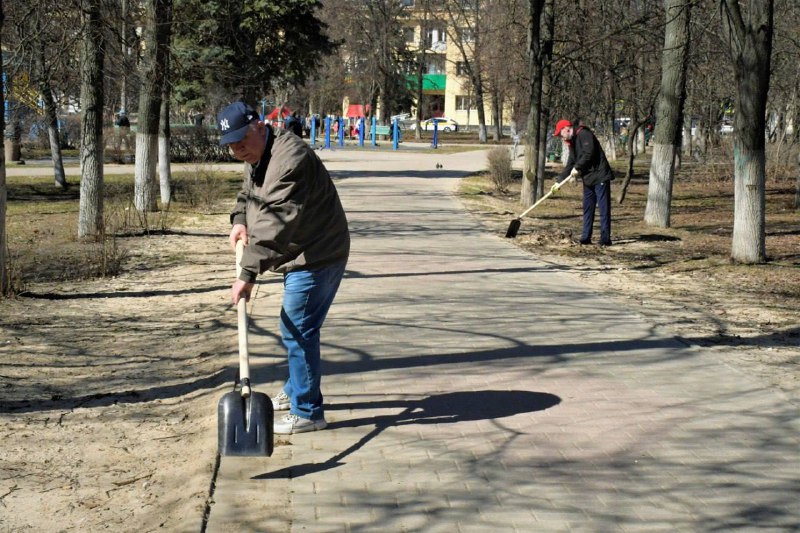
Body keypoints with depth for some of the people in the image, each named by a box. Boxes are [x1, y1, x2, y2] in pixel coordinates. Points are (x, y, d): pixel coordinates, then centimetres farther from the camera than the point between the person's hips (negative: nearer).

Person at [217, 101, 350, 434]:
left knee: (298, 331, -9)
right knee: (296, 329, 23)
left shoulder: (289, 159, -27)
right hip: (301, 256, 11)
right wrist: (239, 220, 3)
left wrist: (248, 274, -38)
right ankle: (295, 391, 41)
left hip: (317, 257, -11)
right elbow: (248, 194, 26)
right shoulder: (258, 156, 8)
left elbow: (276, 223, -35)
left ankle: (307, 412, 0)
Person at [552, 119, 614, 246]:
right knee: (587, 208, 10)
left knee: (604, 208, -6)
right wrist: (559, 181, 14)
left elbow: (589, 153, -22)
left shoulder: (584, 134, -10)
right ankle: (586, 238, 15)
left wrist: (577, 167, -16)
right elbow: (570, 165, 21)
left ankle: (605, 238, -7)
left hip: (600, 176, -10)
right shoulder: (572, 143, 19)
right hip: (588, 179, 10)